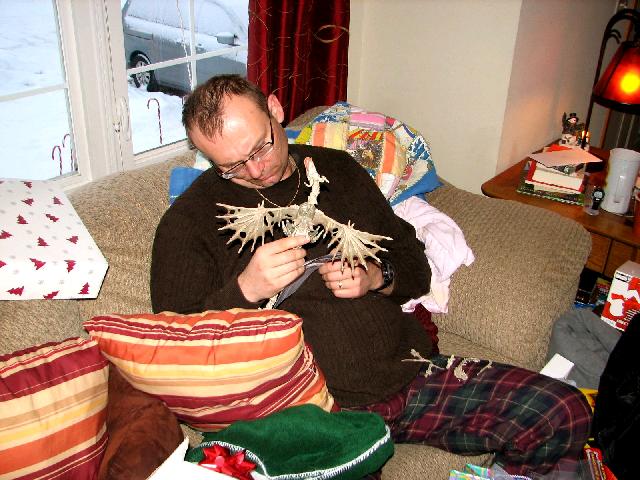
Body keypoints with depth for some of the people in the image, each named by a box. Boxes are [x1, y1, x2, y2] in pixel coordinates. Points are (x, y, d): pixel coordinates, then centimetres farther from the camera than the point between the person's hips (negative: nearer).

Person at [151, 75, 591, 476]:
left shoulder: (337, 169, 14)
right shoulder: (189, 222, 0)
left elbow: (416, 268, 20)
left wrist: (377, 278, -3)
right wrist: (245, 289, -20)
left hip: (409, 372, 5)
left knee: (565, 416, -9)